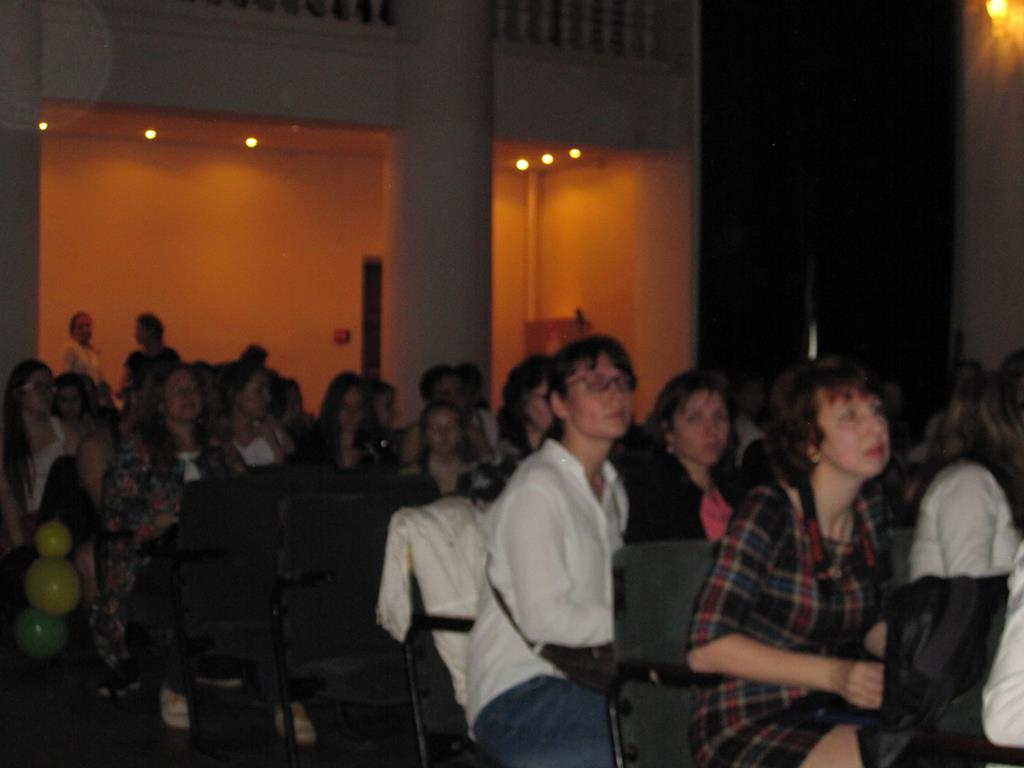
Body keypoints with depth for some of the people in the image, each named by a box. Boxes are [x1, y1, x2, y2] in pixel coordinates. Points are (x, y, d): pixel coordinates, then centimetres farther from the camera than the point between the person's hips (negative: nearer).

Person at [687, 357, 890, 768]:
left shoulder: (869, 506, 7)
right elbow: (706, 648, -19)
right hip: (744, 730, -7)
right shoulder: (768, 511, -15)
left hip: (826, 720, 7)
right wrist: (833, 674, -25)